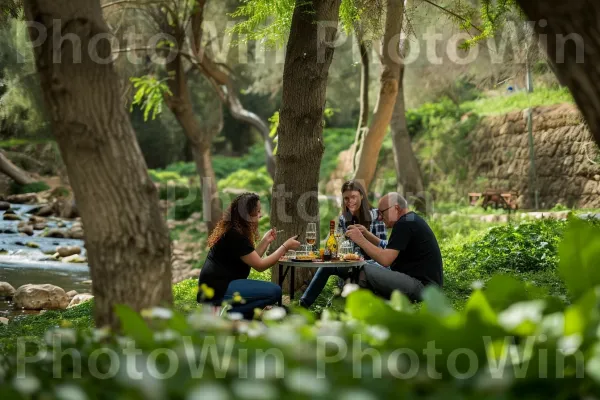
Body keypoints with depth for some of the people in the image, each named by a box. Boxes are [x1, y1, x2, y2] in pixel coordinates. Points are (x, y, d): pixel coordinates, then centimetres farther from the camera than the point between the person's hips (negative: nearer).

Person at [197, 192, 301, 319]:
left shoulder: (234, 231, 15)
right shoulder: (235, 236, -14)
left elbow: (252, 259, 20)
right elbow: (260, 265, -12)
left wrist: (266, 241, 13)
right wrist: (285, 247, -7)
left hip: (219, 286, 11)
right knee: (274, 292, -20)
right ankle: (228, 313, -13)